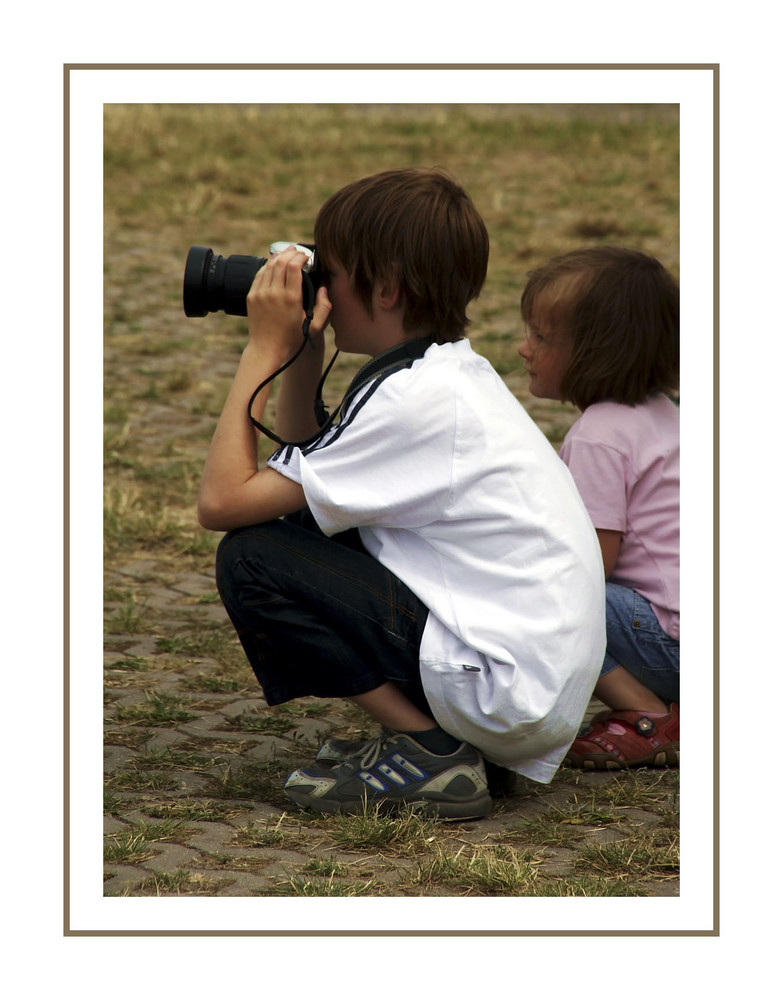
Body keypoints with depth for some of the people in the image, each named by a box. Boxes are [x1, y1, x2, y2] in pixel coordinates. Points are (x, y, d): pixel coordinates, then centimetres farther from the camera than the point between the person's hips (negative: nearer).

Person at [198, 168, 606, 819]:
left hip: (507, 688, -10)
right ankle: (430, 735, 10)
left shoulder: (417, 398, -17)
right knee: (298, 528, 16)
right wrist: (301, 353, 13)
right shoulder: (456, 369, 13)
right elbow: (304, 468, 25)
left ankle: (429, 758, -8)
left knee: (252, 558, -11)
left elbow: (222, 501, -18)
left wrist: (263, 350, -9)